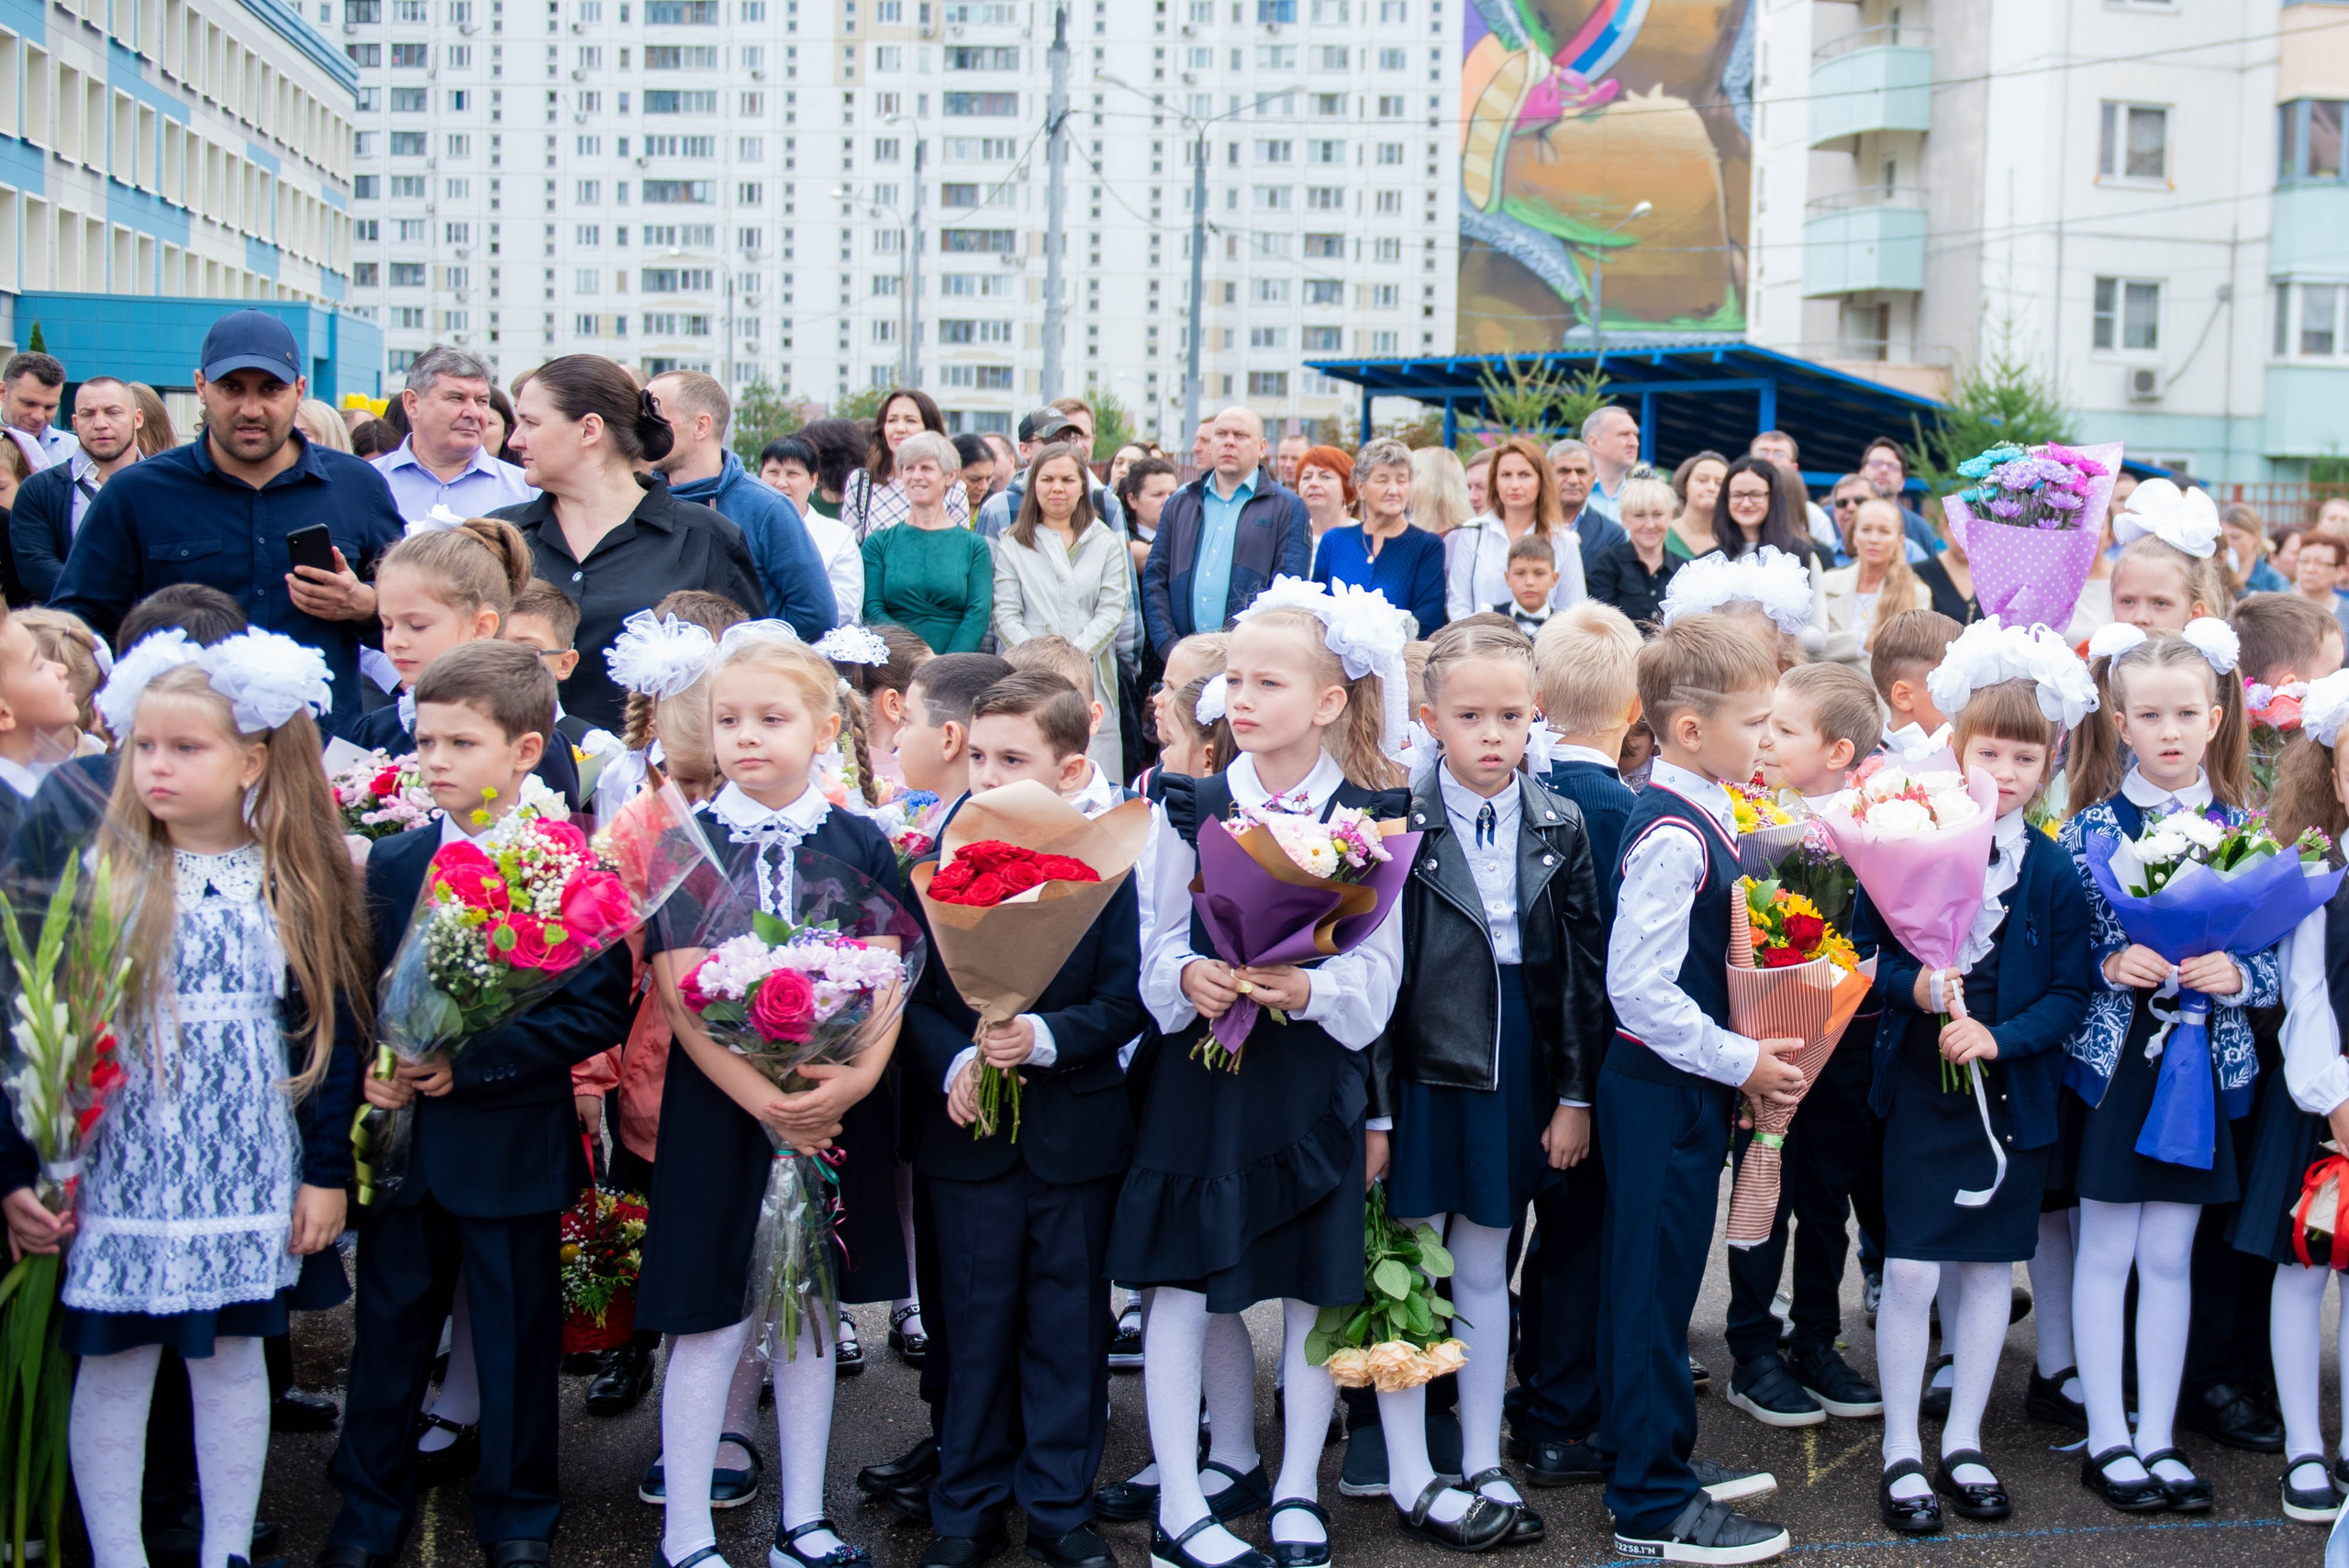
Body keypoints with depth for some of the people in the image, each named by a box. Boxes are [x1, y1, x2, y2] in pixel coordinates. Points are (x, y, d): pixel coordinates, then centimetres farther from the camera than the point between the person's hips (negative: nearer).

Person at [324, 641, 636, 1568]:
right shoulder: (392, 863, 6)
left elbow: (600, 1008, -14)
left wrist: (476, 1063, -19)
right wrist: (368, 1064, -10)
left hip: (512, 1144, -4)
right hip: (403, 1139, 4)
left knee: (516, 1337, 9)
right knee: (390, 1327, 14)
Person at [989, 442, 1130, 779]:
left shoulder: (1105, 543, 12)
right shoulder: (1012, 545, 10)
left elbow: (1112, 610, 3)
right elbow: (1005, 616, 2)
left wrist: (1077, 654, -12)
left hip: (1091, 677, 1)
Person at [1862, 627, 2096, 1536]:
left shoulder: (2054, 872, -2)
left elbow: (2072, 990, -1)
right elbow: (1861, 948, 1)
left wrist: (2001, 1035, -16)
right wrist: (1915, 985, -16)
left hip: (2015, 1093, 2)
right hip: (1921, 1089, -2)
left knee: (1991, 1265, 10)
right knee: (1911, 1272, -2)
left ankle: (1963, 1444, 24)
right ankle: (1902, 1455, 11)